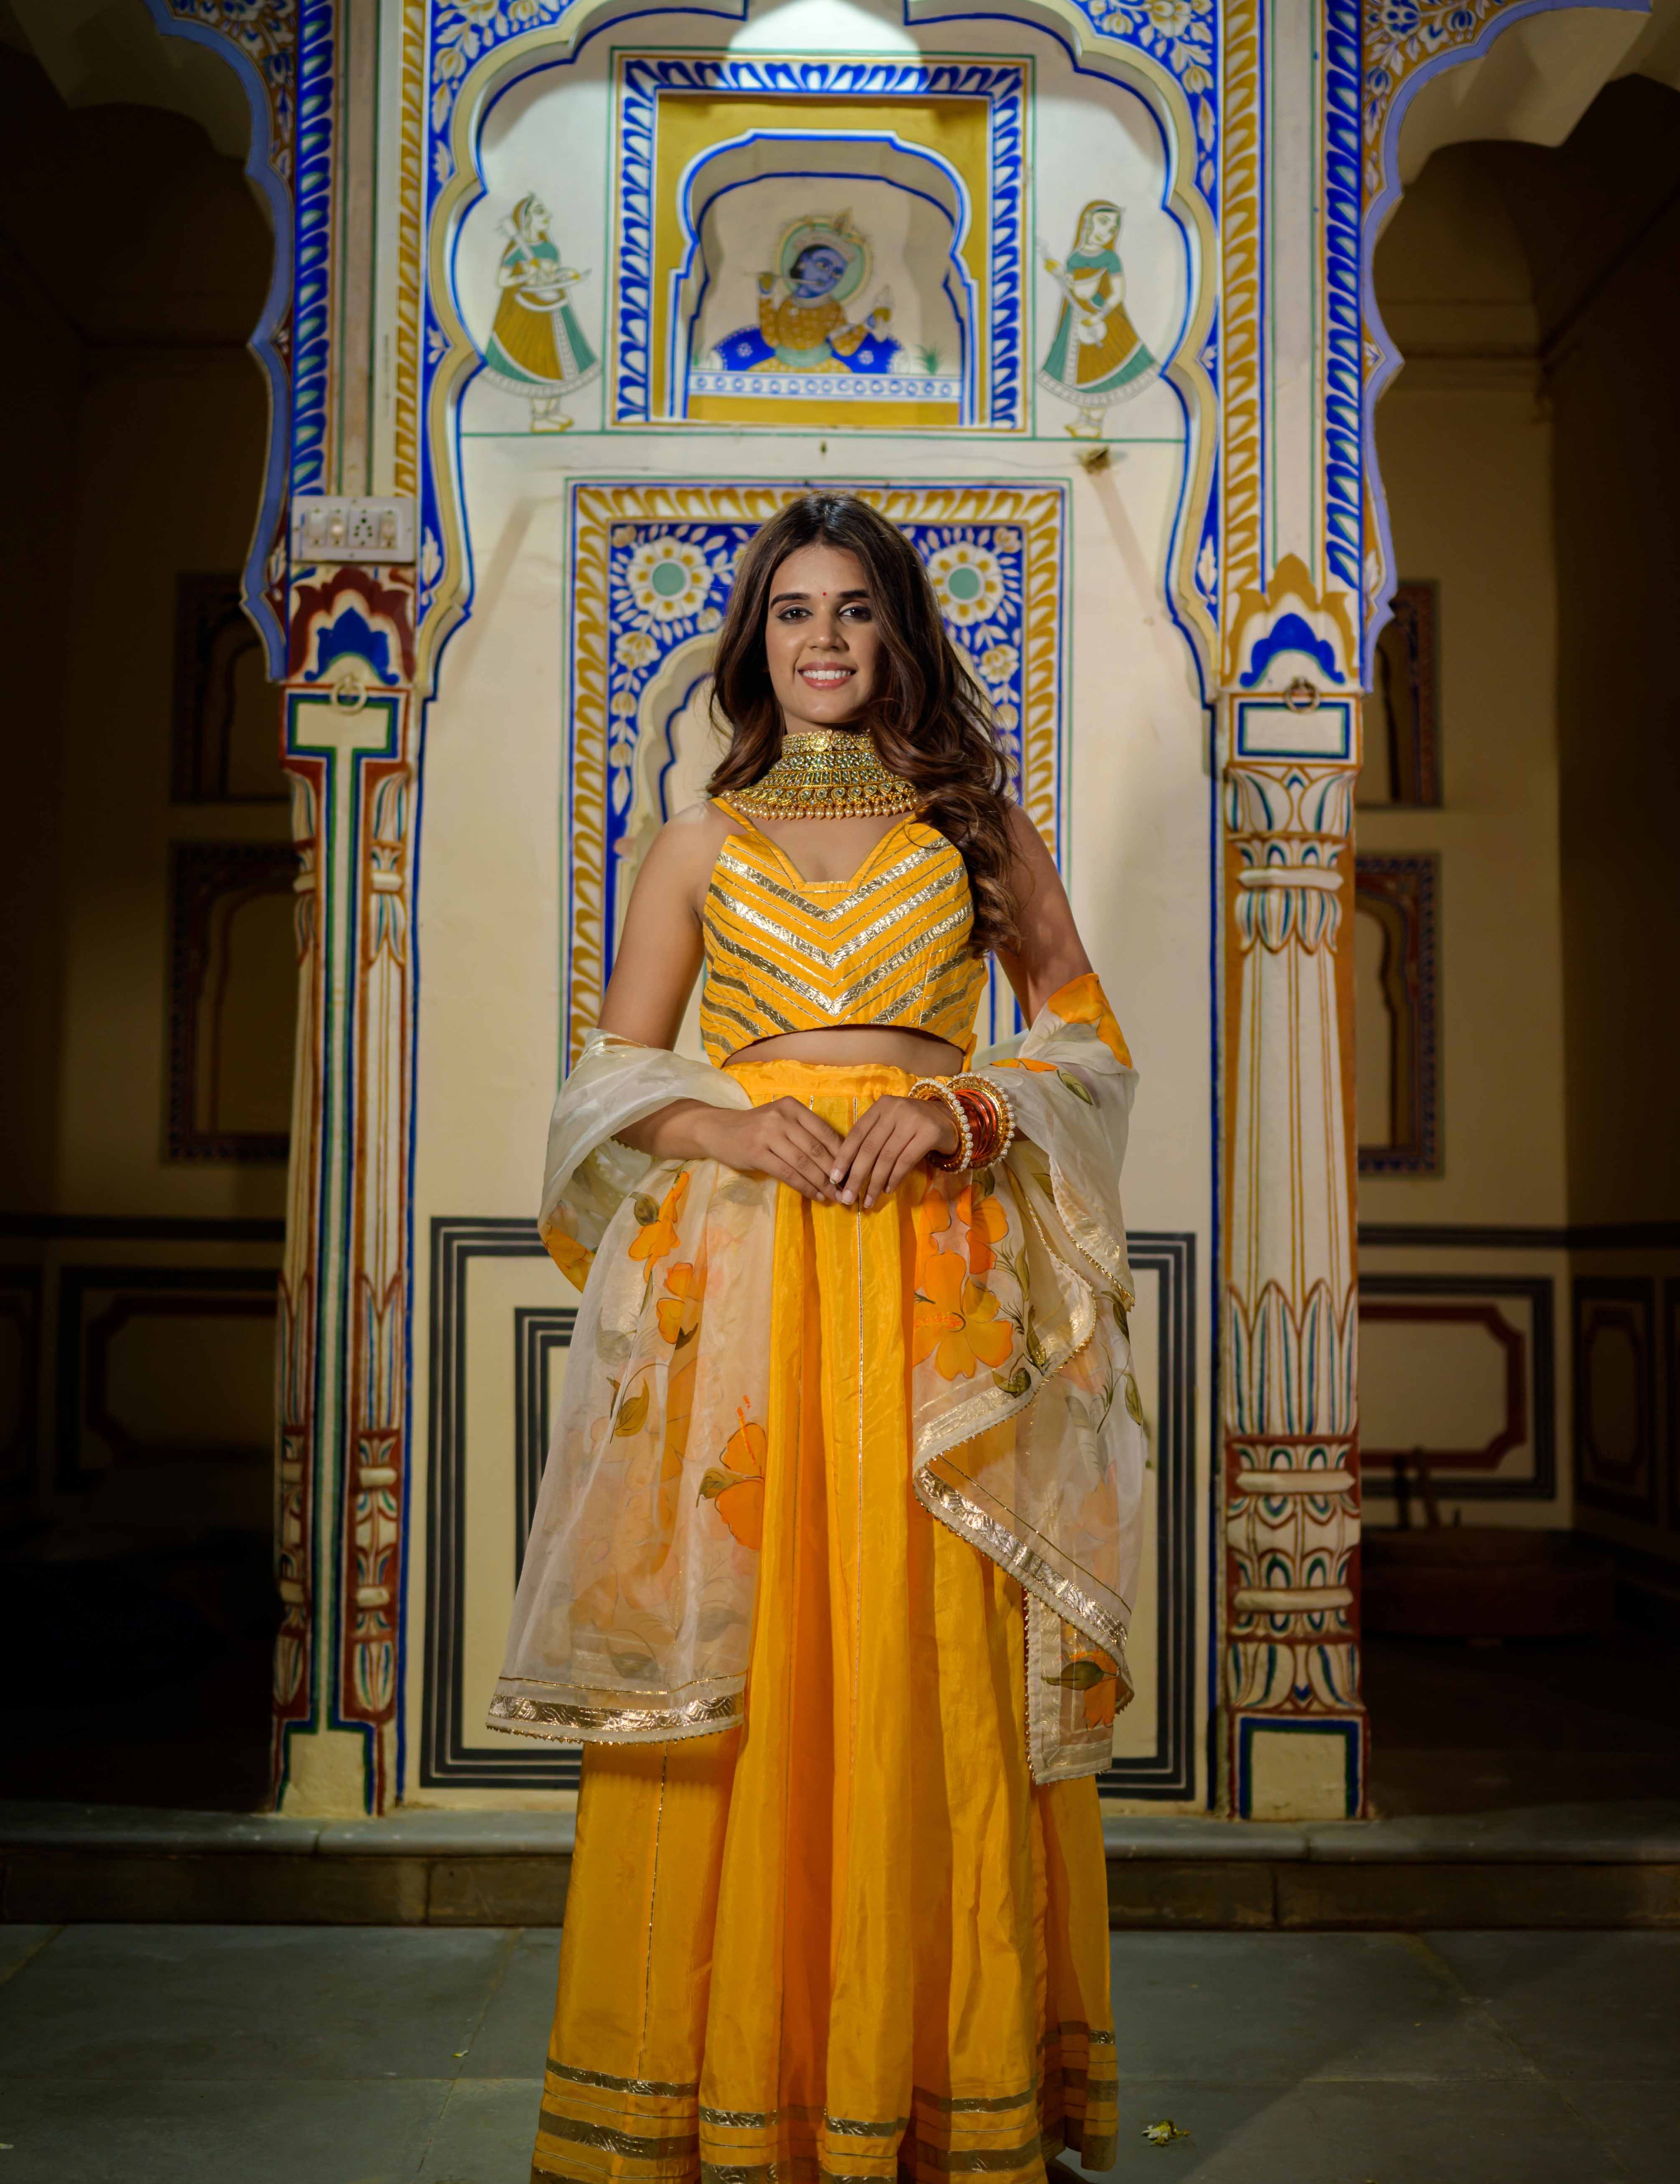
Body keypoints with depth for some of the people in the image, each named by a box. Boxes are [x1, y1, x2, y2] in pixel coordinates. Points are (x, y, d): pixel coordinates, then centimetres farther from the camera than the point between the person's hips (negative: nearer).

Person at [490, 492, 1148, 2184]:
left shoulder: (979, 825, 13)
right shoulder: (702, 842, 14)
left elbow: (1087, 1038, 10)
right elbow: (612, 1074, 11)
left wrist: (955, 1109, -8)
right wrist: (729, 1124, -9)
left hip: (935, 1274, 0)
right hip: (739, 1268, 1)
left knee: (930, 1664, -1)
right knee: (735, 1656, -1)